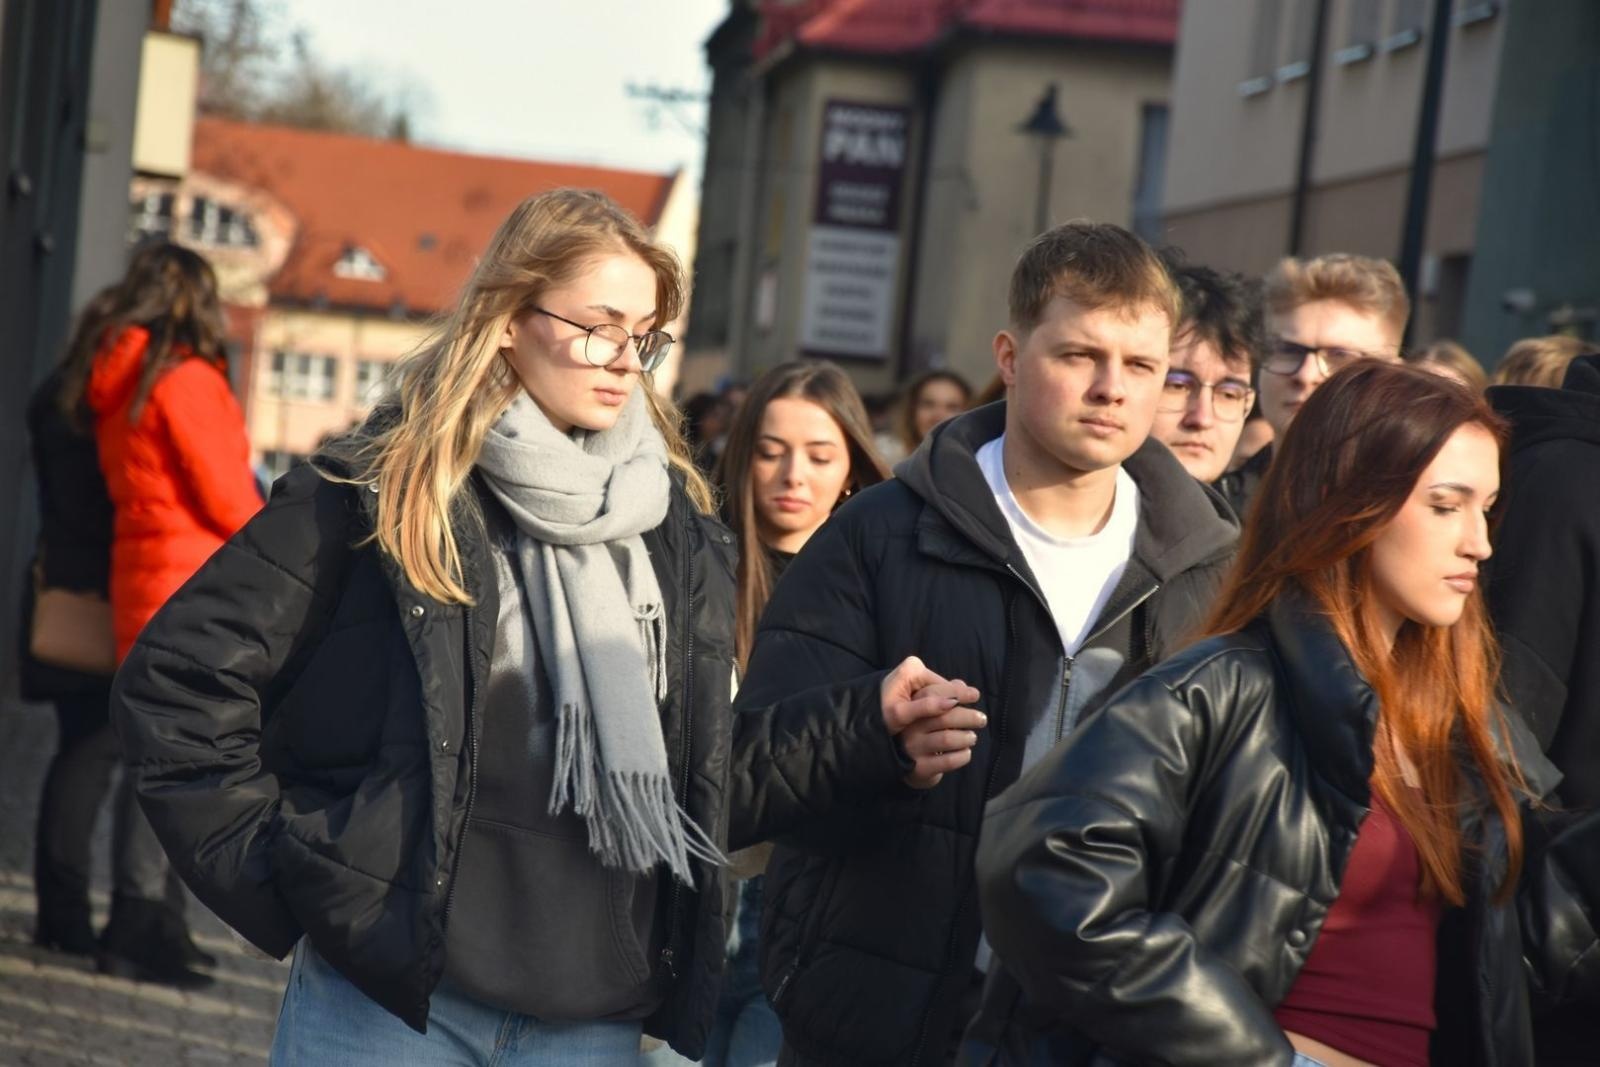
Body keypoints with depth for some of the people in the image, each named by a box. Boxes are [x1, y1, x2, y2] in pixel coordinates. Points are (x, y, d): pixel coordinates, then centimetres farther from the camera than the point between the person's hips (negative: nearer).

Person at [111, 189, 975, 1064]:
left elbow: (702, 777, 14)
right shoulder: (381, 491, -5)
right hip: (387, 995, -4)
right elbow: (176, 680, -4)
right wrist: (278, 872, -8)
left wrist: (870, 737, 1)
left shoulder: (674, 524, 9)